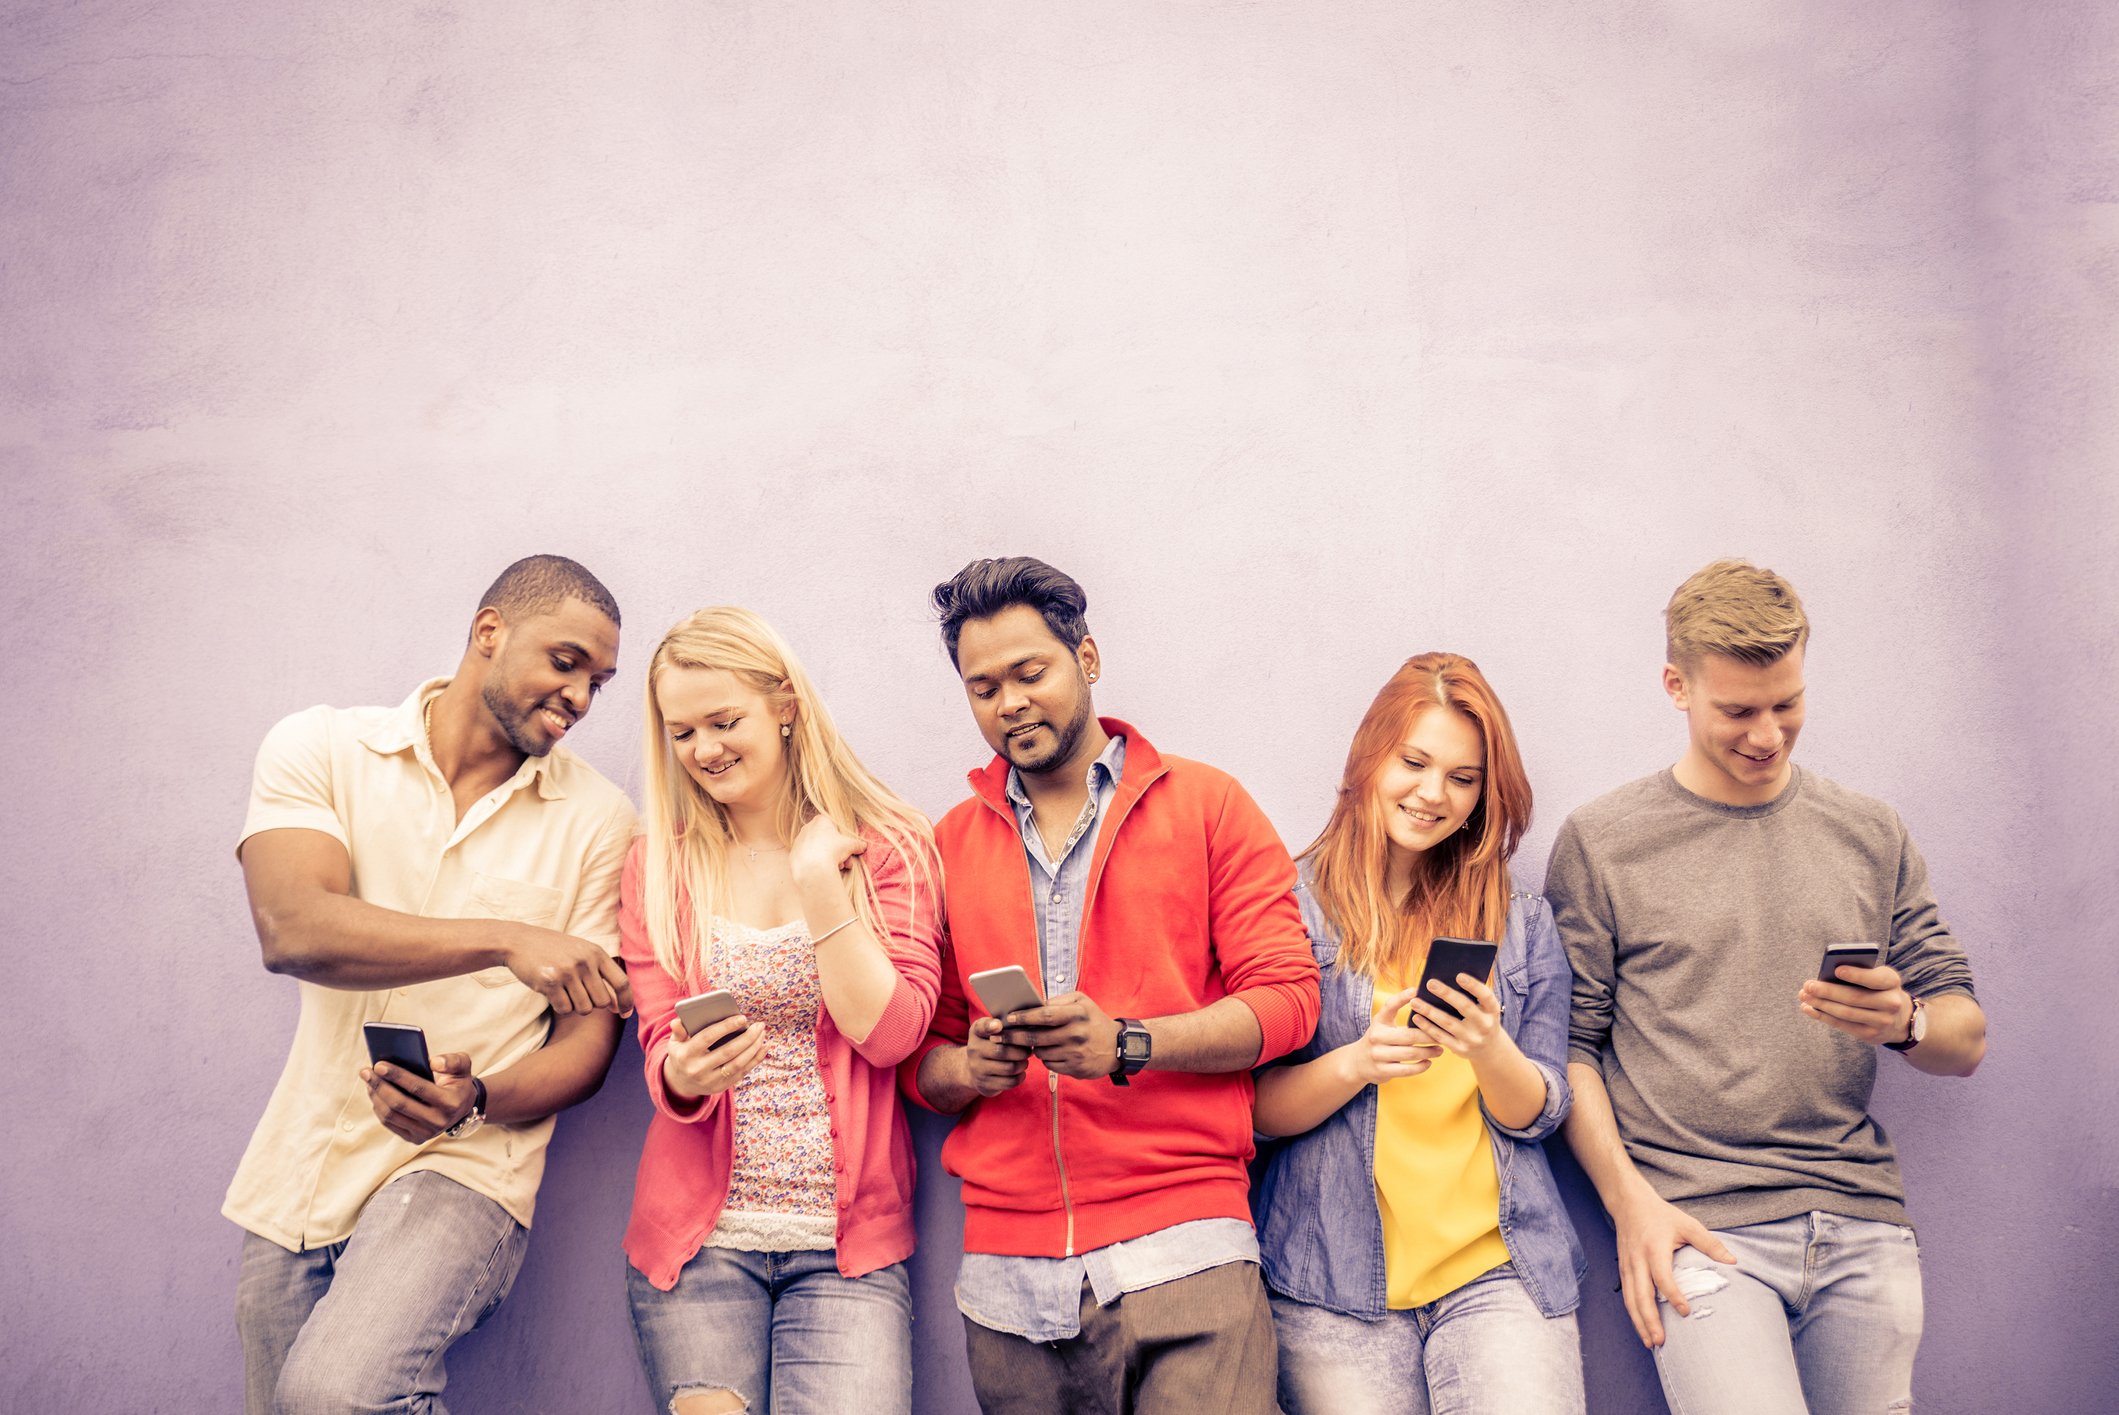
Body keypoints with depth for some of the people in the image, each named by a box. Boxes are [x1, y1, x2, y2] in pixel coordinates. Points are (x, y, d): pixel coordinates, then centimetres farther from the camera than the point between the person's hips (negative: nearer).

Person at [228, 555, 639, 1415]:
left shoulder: (598, 820, 0)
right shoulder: (320, 750, -1)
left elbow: (589, 1039, 1)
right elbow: (292, 930, -18)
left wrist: (476, 1103, -20)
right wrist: (506, 940, -29)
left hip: (464, 1166, -2)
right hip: (299, 1176, 3)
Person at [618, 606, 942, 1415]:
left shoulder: (889, 850, 2)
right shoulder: (659, 866, 6)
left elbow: (890, 1034, -8)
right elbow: (661, 1049, 3)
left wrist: (818, 878, -11)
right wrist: (683, 1075, -20)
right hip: (699, 1234, 1)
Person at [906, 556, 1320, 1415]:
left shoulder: (1205, 805, 7)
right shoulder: (951, 845, 14)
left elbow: (1287, 998, -1)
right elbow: (919, 1057, 15)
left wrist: (1127, 1045, -15)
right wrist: (969, 1068, -8)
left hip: (1180, 1246, -2)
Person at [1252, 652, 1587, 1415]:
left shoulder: (1522, 924, 11)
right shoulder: (1293, 905, 2)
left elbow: (1542, 1114, 7)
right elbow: (1258, 1106, 0)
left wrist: (1490, 1051, -14)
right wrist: (1355, 1063, -18)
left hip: (1496, 1271, 2)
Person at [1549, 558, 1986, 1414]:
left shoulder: (1870, 835, 13)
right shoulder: (1602, 842, 4)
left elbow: (1967, 1040, 13)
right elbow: (1569, 1045, 0)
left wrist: (1904, 1021, -9)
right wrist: (1630, 1201, -12)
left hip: (1863, 1229, 4)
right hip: (1701, 1226, -4)